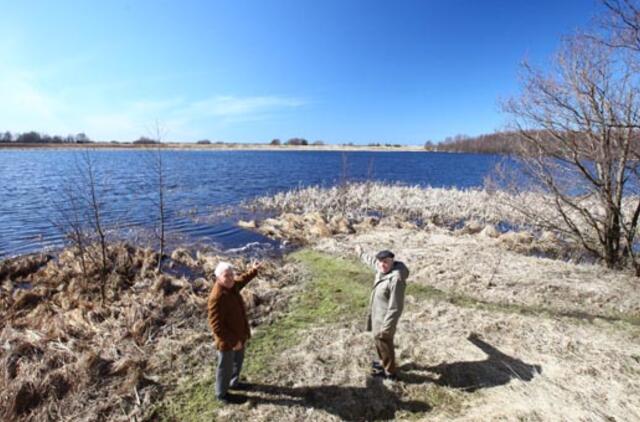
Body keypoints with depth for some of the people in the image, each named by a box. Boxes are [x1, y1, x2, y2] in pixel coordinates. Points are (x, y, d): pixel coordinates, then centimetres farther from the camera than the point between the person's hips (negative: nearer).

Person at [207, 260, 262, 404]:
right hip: (227, 340, -8)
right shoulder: (216, 297, -33)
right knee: (226, 366, 15)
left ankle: (234, 382, 53)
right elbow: (216, 325, -31)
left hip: (238, 335, 8)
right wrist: (233, 340, -27)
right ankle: (222, 394, 39)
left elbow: (241, 281, 20)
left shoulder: (232, 287, -7)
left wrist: (253, 271, 25)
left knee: (238, 361, 28)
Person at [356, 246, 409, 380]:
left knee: (384, 343, 11)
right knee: (378, 340, 26)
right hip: (378, 314, 9)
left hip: (385, 317, -9)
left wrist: (386, 327, -24)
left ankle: (390, 372, 33)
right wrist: (361, 254, 35)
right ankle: (385, 363, 50)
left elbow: (395, 307, -28)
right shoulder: (382, 269, -6)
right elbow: (372, 261, 19)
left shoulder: (396, 279, -32)